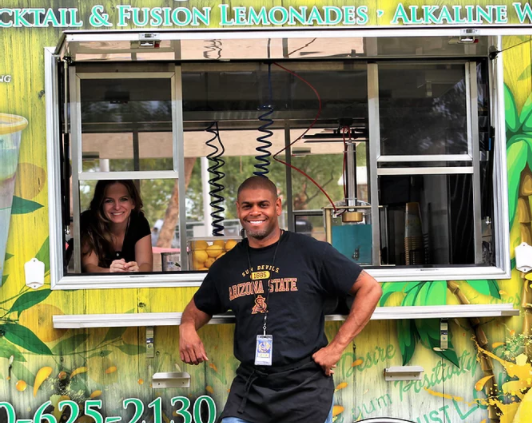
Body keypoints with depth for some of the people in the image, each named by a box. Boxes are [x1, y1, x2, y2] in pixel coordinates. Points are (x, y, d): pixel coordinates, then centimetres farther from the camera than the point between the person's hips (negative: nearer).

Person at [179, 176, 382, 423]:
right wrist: (187, 327, 0)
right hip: (249, 387, 3)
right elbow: (198, 307, 25)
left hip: (306, 387, -3)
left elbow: (370, 288, -3)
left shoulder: (311, 252, -4)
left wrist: (337, 346, -8)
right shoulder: (226, 266, 9)